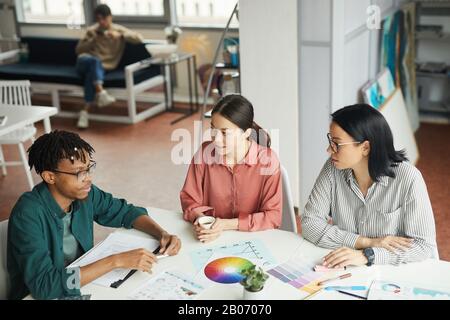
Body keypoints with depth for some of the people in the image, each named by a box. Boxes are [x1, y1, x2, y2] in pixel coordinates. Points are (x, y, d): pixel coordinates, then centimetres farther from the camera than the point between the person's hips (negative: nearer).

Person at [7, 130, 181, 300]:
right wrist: (116, 260, -32)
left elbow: (126, 211, 7)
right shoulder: (28, 215, -25)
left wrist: (162, 233, -10)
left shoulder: (85, 194, -8)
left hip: (81, 284, 5)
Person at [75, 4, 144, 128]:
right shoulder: (91, 30, 11)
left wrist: (120, 35, -21)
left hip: (102, 67, -1)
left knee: (91, 74, -36)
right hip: (84, 63, 1)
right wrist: (93, 41, -7)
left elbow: (139, 38, -9)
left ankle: (85, 111, -37)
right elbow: (78, 49, 9)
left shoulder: (118, 30, 6)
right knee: (95, 60, -35)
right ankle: (101, 93, -51)